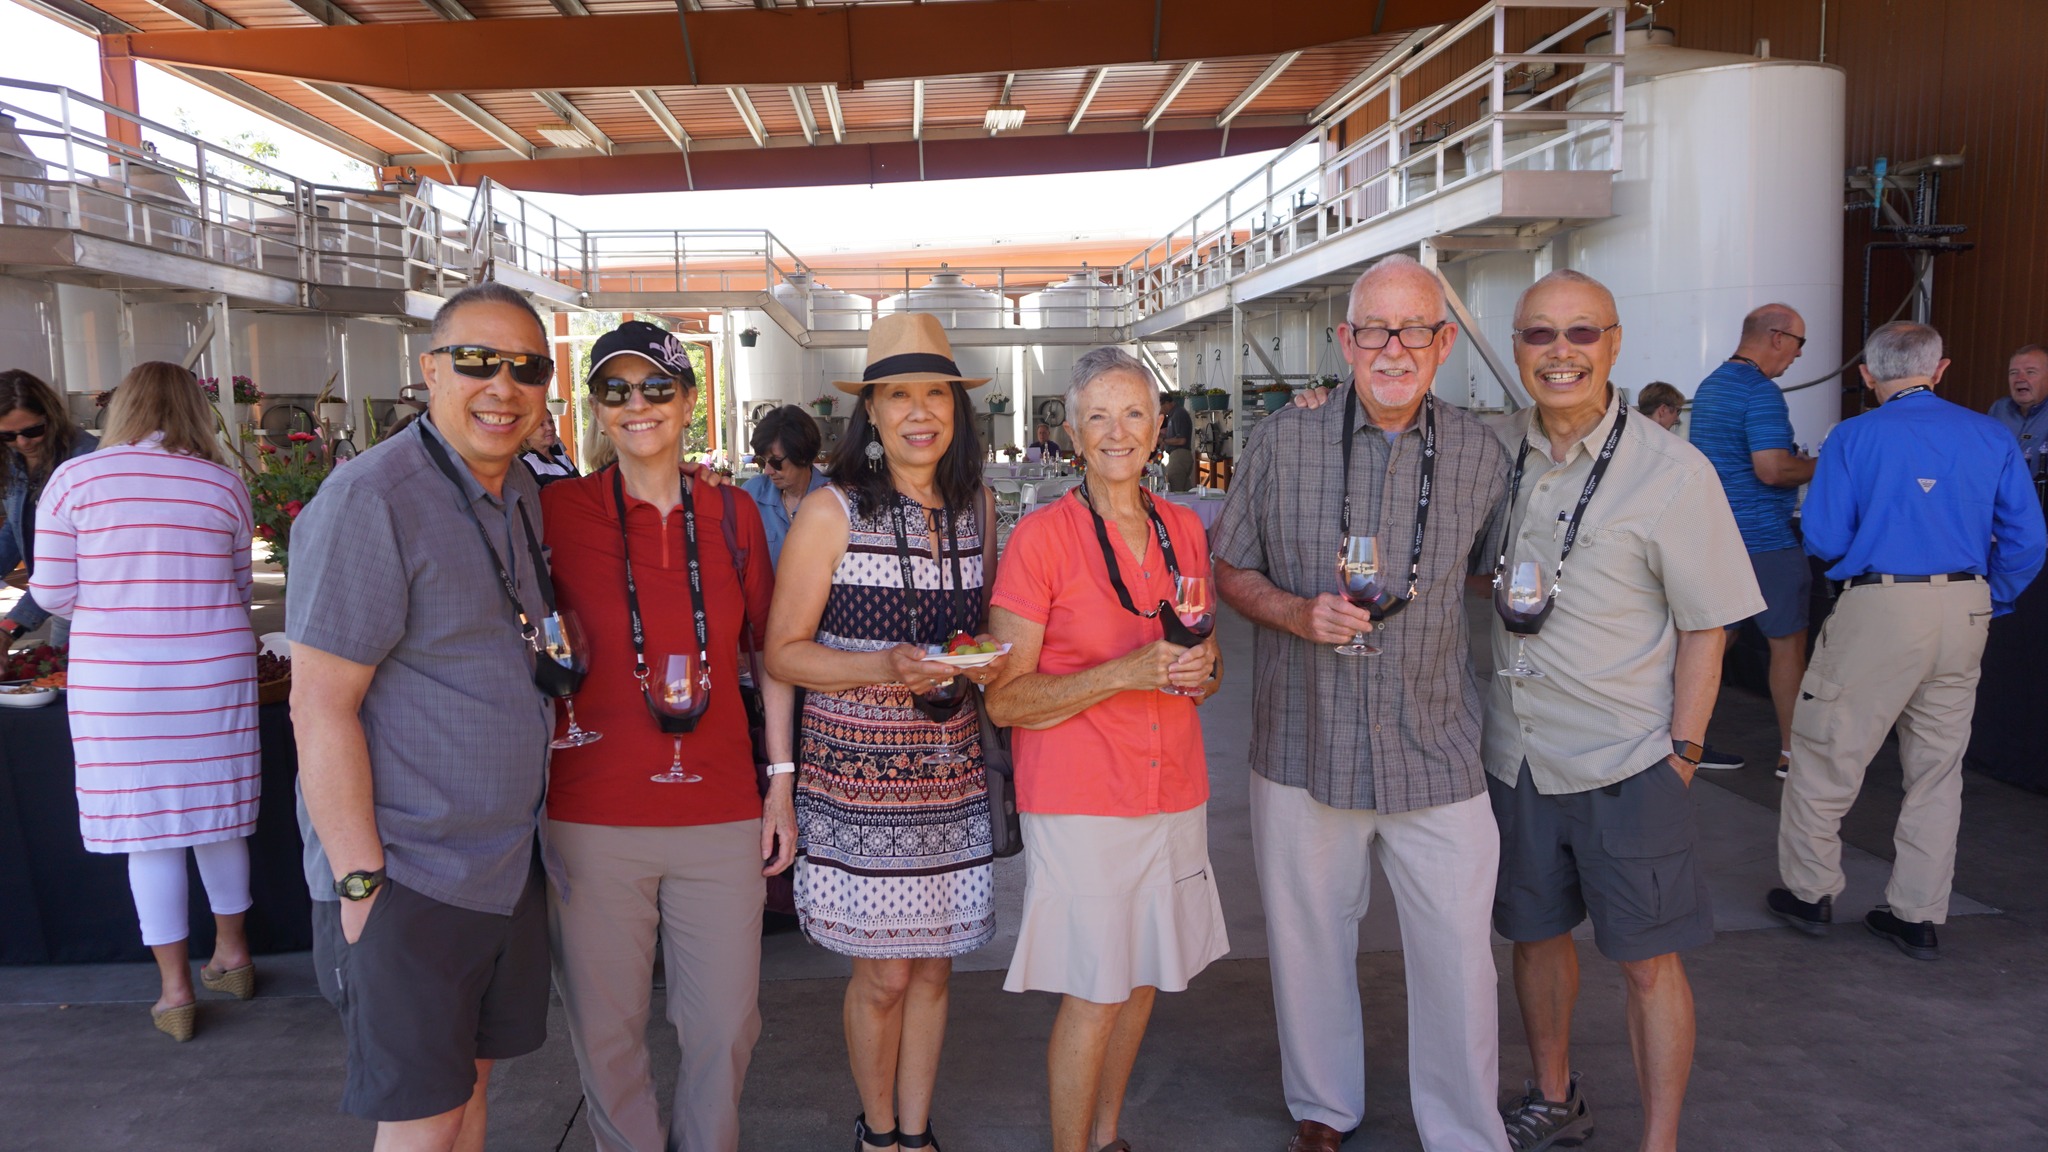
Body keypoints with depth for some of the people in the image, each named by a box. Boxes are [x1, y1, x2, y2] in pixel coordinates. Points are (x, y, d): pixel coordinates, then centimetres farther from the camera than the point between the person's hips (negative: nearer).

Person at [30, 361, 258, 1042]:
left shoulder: (74, 480, -4)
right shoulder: (223, 484, -1)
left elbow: (53, 592, -2)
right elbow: (241, 588, 6)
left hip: (115, 681, -1)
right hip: (213, 675, 1)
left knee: (147, 830, 8)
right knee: (214, 812, 17)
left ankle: (174, 990, 18)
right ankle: (232, 955, 32)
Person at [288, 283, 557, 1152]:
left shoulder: (523, 493, 8)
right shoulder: (369, 501, -18)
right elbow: (320, 707, -19)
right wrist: (361, 881, -19)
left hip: (507, 864, 8)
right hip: (405, 878, -7)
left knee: (471, 1080, 20)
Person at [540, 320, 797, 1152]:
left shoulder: (732, 514, 4)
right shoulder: (557, 511, -3)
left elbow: (767, 652, 10)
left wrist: (781, 780, 8)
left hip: (720, 812, 2)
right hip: (593, 817, -2)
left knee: (726, 1023, 11)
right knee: (607, 1030, 11)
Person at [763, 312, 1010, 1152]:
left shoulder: (977, 506, 6)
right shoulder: (831, 512, -8)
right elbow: (782, 651, -7)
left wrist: (986, 663, -5)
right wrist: (881, 668, -22)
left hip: (951, 769, 4)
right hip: (858, 772, -4)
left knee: (933, 963, 12)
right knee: (883, 973, 4)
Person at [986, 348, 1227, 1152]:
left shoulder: (1184, 529, 7)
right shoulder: (1041, 536, -10)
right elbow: (1004, 699, -12)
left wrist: (1200, 669, -4)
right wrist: (1124, 673, -22)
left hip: (1172, 789, 5)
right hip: (1079, 798, -5)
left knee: (1143, 976, 14)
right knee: (1093, 994, -1)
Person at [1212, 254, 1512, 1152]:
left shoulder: (1480, 454, 0)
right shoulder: (1282, 442, -3)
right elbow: (1229, 570, 4)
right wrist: (1298, 614, -14)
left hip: (1436, 750, 0)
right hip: (1304, 744, 0)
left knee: (1459, 957, 7)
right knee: (1309, 941, 15)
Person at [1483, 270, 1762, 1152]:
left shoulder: (1674, 472, -10)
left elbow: (1704, 628, -5)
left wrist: (1683, 748, -8)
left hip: (1627, 759, -4)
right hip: (1512, 749, 4)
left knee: (1649, 962, 7)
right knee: (1535, 933, 19)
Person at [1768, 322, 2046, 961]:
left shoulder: (1854, 437, -4)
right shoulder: (1993, 436, 6)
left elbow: (1824, 539, -7)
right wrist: (1988, 604, 16)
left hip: (1880, 608, -5)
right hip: (1965, 613, 5)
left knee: (1827, 751, 8)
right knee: (1938, 768, 13)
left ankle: (1810, 891, 17)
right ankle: (1918, 916, 21)